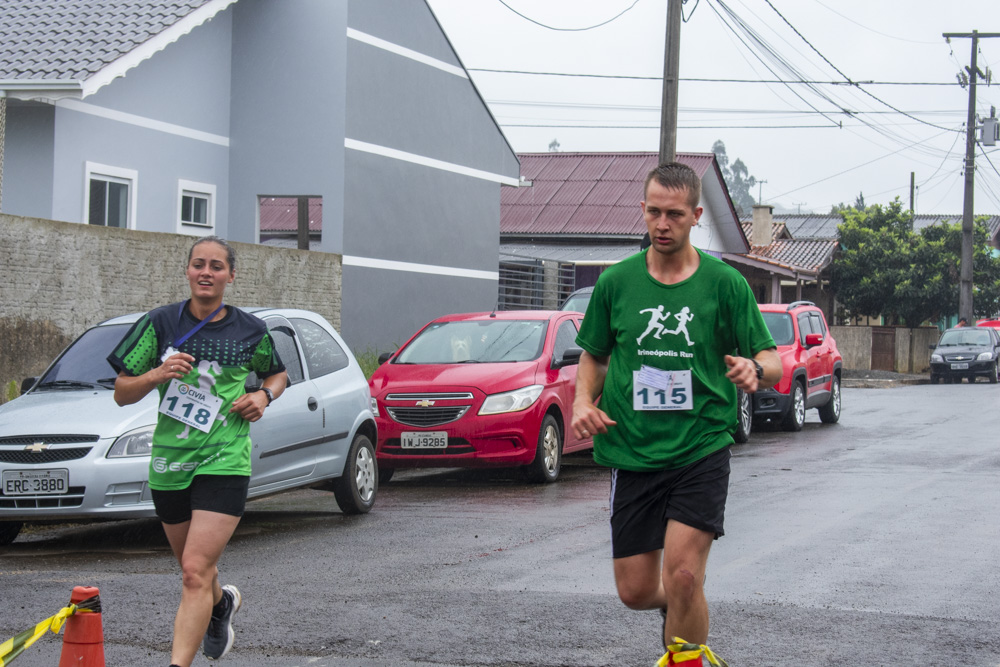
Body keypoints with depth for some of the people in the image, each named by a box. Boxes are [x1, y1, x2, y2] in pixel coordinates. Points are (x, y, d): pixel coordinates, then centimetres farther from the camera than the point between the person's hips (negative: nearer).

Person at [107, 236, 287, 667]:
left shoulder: (249, 331, 1)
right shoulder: (161, 323, 0)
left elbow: (277, 374, 21)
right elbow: (121, 394, 1)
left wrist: (264, 395, -1)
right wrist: (156, 375, -18)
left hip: (224, 462, -3)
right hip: (168, 464, 3)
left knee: (195, 572, -16)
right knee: (195, 569, 20)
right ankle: (223, 603, 54)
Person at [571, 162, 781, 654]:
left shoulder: (725, 283, -1)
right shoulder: (615, 282, 5)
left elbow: (771, 360, 1)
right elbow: (594, 355, 16)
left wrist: (756, 368, -22)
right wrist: (583, 400, -4)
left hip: (701, 451, -2)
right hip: (631, 453, 3)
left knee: (683, 578, -17)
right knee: (636, 591, 5)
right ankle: (680, 611, 40)